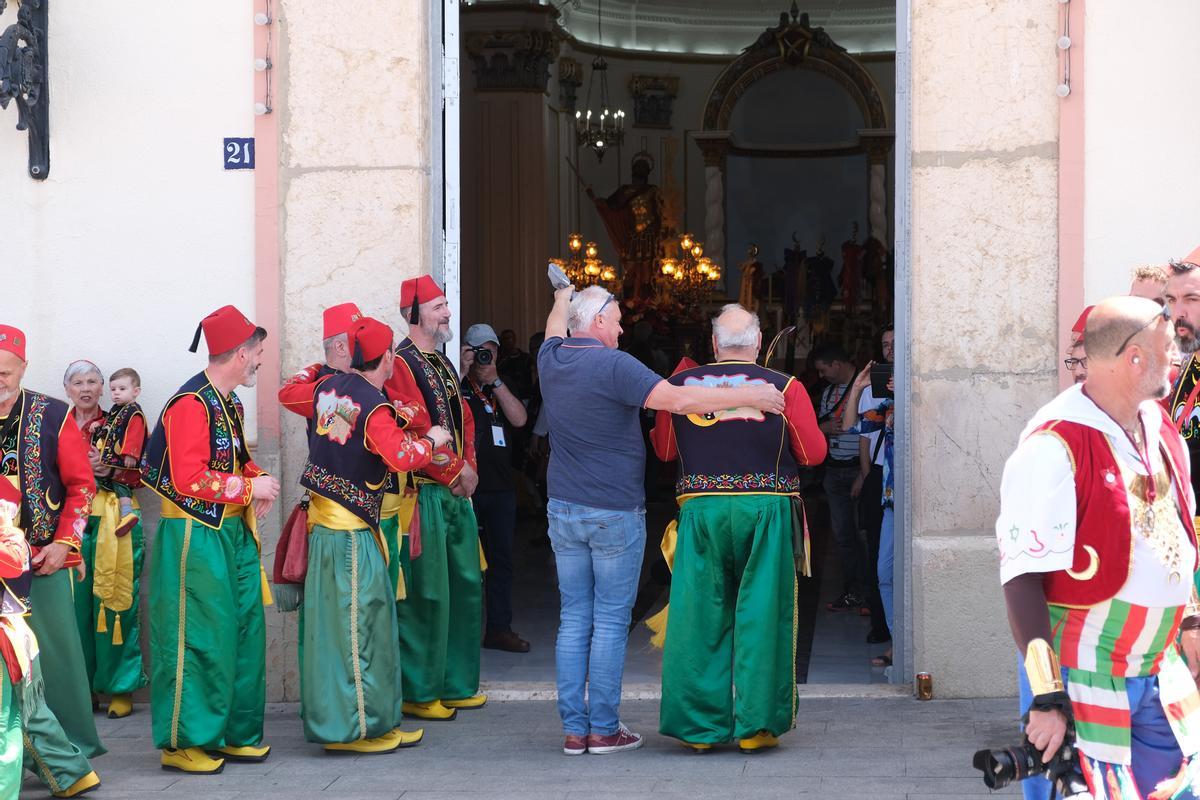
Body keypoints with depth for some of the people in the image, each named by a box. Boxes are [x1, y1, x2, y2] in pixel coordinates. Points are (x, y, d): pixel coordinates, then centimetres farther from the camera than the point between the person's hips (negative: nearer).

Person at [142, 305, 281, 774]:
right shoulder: (192, 403, -16)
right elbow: (190, 479, -22)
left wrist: (258, 482, 3)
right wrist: (249, 487, -15)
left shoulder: (230, 403, 13)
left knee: (243, 632, 11)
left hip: (234, 532, 9)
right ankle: (185, 742, 5)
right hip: (197, 535, -9)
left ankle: (235, 732, 21)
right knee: (200, 638, -5)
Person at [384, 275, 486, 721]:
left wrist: (469, 467, 2)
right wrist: (454, 472, -11)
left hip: (456, 493, 9)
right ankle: (418, 693, 3)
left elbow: (465, 421, 19)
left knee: (466, 587, 12)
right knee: (426, 595, -5)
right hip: (425, 494, -9)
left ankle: (455, 684, 22)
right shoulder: (401, 364, -12)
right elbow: (415, 432, -19)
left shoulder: (443, 365, 18)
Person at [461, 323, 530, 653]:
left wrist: (494, 380, -9)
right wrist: (462, 372, -19)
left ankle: (499, 628, 15)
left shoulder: (503, 388, 16)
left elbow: (519, 419, -2)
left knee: (501, 560, 8)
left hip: (500, 487, 5)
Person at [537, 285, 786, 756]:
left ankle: (573, 729, 7)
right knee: (610, 622, 0)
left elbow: (556, 327, 29)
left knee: (573, 621, 7)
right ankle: (604, 729, 2)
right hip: (615, 513, -6)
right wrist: (748, 397, -16)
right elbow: (677, 400, -22)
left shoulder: (551, 360, 5)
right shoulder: (613, 365, -15)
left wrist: (563, 300, 52)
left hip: (563, 511, 6)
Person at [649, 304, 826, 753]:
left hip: (702, 510, 1)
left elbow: (664, 450, 14)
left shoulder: (681, 384, 4)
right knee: (761, 617, 4)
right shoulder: (784, 387, -2)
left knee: (699, 618, 7)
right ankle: (755, 727, 5)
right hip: (766, 511, -1)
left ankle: (699, 727, 9)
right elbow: (813, 453, 1)